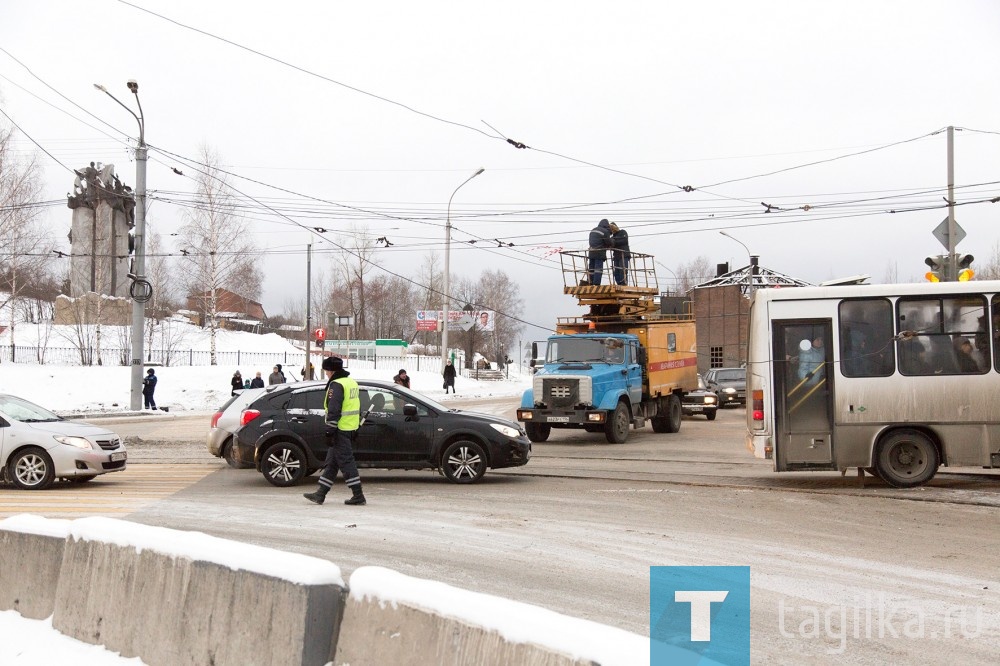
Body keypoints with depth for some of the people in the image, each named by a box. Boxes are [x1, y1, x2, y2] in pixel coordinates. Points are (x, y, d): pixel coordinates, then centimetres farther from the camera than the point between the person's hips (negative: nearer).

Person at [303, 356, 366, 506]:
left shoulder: (336, 385, -14)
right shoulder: (352, 383, 17)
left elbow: (334, 410, -20)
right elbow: (357, 408, 22)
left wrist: (330, 431, -19)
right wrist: (356, 429, 25)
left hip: (340, 430, -10)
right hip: (351, 429, 10)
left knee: (345, 461, -6)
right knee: (331, 462, 12)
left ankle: (358, 496, -5)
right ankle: (320, 494, 15)